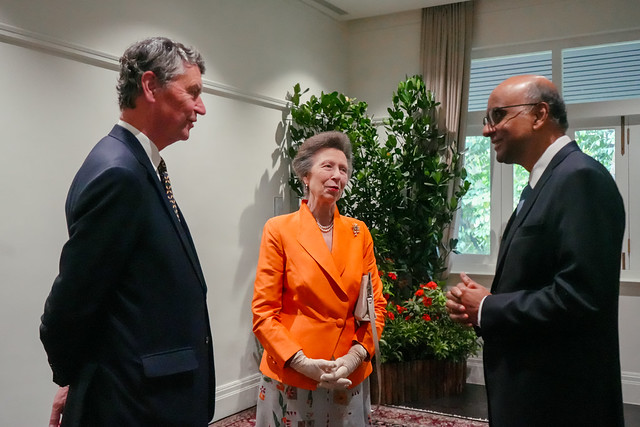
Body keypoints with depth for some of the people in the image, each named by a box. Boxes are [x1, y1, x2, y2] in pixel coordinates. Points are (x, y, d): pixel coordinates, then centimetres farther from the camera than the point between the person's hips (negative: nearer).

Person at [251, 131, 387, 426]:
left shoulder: (359, 233, 4)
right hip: (290, 377, -3)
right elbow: (264, 312, -7)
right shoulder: (279, 230, -6)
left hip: (350, 377, 3)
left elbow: (376, 303, 6)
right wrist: (303, 363, -16)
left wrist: (355, 356, -8)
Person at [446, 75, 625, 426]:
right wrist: (478, 302, -2)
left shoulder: (581, 177, -17)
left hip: (560, 399, -9)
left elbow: (579, 295, -26)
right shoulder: (545, 182, 12)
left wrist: (487, 309, -14)